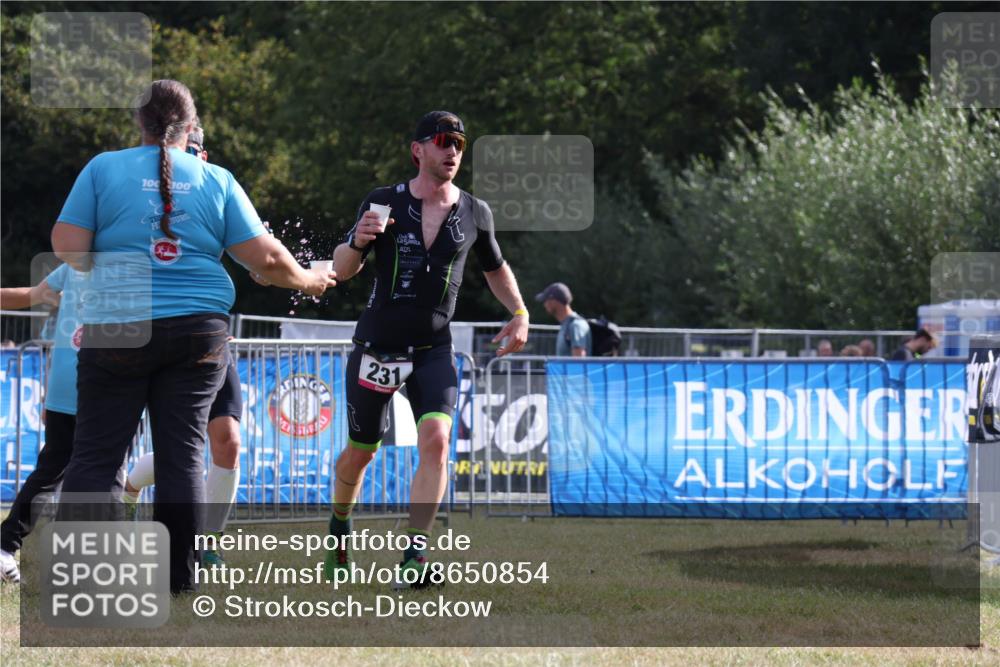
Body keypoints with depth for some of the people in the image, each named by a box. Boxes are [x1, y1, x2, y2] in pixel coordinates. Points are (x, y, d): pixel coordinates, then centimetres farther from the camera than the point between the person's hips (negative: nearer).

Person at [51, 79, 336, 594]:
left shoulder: (104, 168, 2)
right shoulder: (216, 180, 6)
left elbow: (67, 247, -4)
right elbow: (263, 256, 4)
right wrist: (306, 280, 22)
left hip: (118, 327, -2)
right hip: (199, 329, 2)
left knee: (95, 455, 1)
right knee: (182, 454, 5)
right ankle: (177, 580, 3)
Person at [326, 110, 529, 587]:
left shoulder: (475, 213, 2)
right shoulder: (384, 203, -5)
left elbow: (494, 267, 21)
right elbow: (342, 270, -4)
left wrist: (519, 312, 5)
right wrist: (358, 241, -26)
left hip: (434, 350, 1)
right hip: (377, 346, -1)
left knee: (435, 439, -21)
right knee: (361, 451, 9)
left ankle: (415, 555, -21)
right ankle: (340, 526, 39)